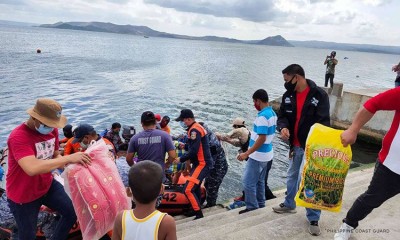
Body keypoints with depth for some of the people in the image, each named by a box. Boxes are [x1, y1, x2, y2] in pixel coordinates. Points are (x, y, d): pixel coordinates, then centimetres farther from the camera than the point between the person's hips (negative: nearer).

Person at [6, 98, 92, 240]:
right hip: (23, 196, -6)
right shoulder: (18, 137, -31)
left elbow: (55, 156, 0)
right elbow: (32, 168, -46)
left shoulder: (52, 130, -7)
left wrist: (71, 164, -22)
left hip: (48, 185, 6)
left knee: (72, 212, 8)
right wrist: (69, 158, -44)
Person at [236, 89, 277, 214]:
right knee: (260, 181, 20)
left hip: (258, 155, -10)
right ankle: (260, 204, 30)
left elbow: (261, 139, -26)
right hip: (266, 154, 10)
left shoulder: (262, 116, -22)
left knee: (248, 182, 0)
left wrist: (246, 154, -24)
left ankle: (252, 207, 9)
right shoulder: (272, 113, 7)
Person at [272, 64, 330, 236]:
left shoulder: (319, 95, -16)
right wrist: (283, 128, -18)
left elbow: (323, 121, -18)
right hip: (295, 145, 6)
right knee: (292, 176, 20)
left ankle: (313, 218, 13)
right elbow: (282, 116, 5)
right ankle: (289, 204, 42)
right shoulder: (288, 95, 0)